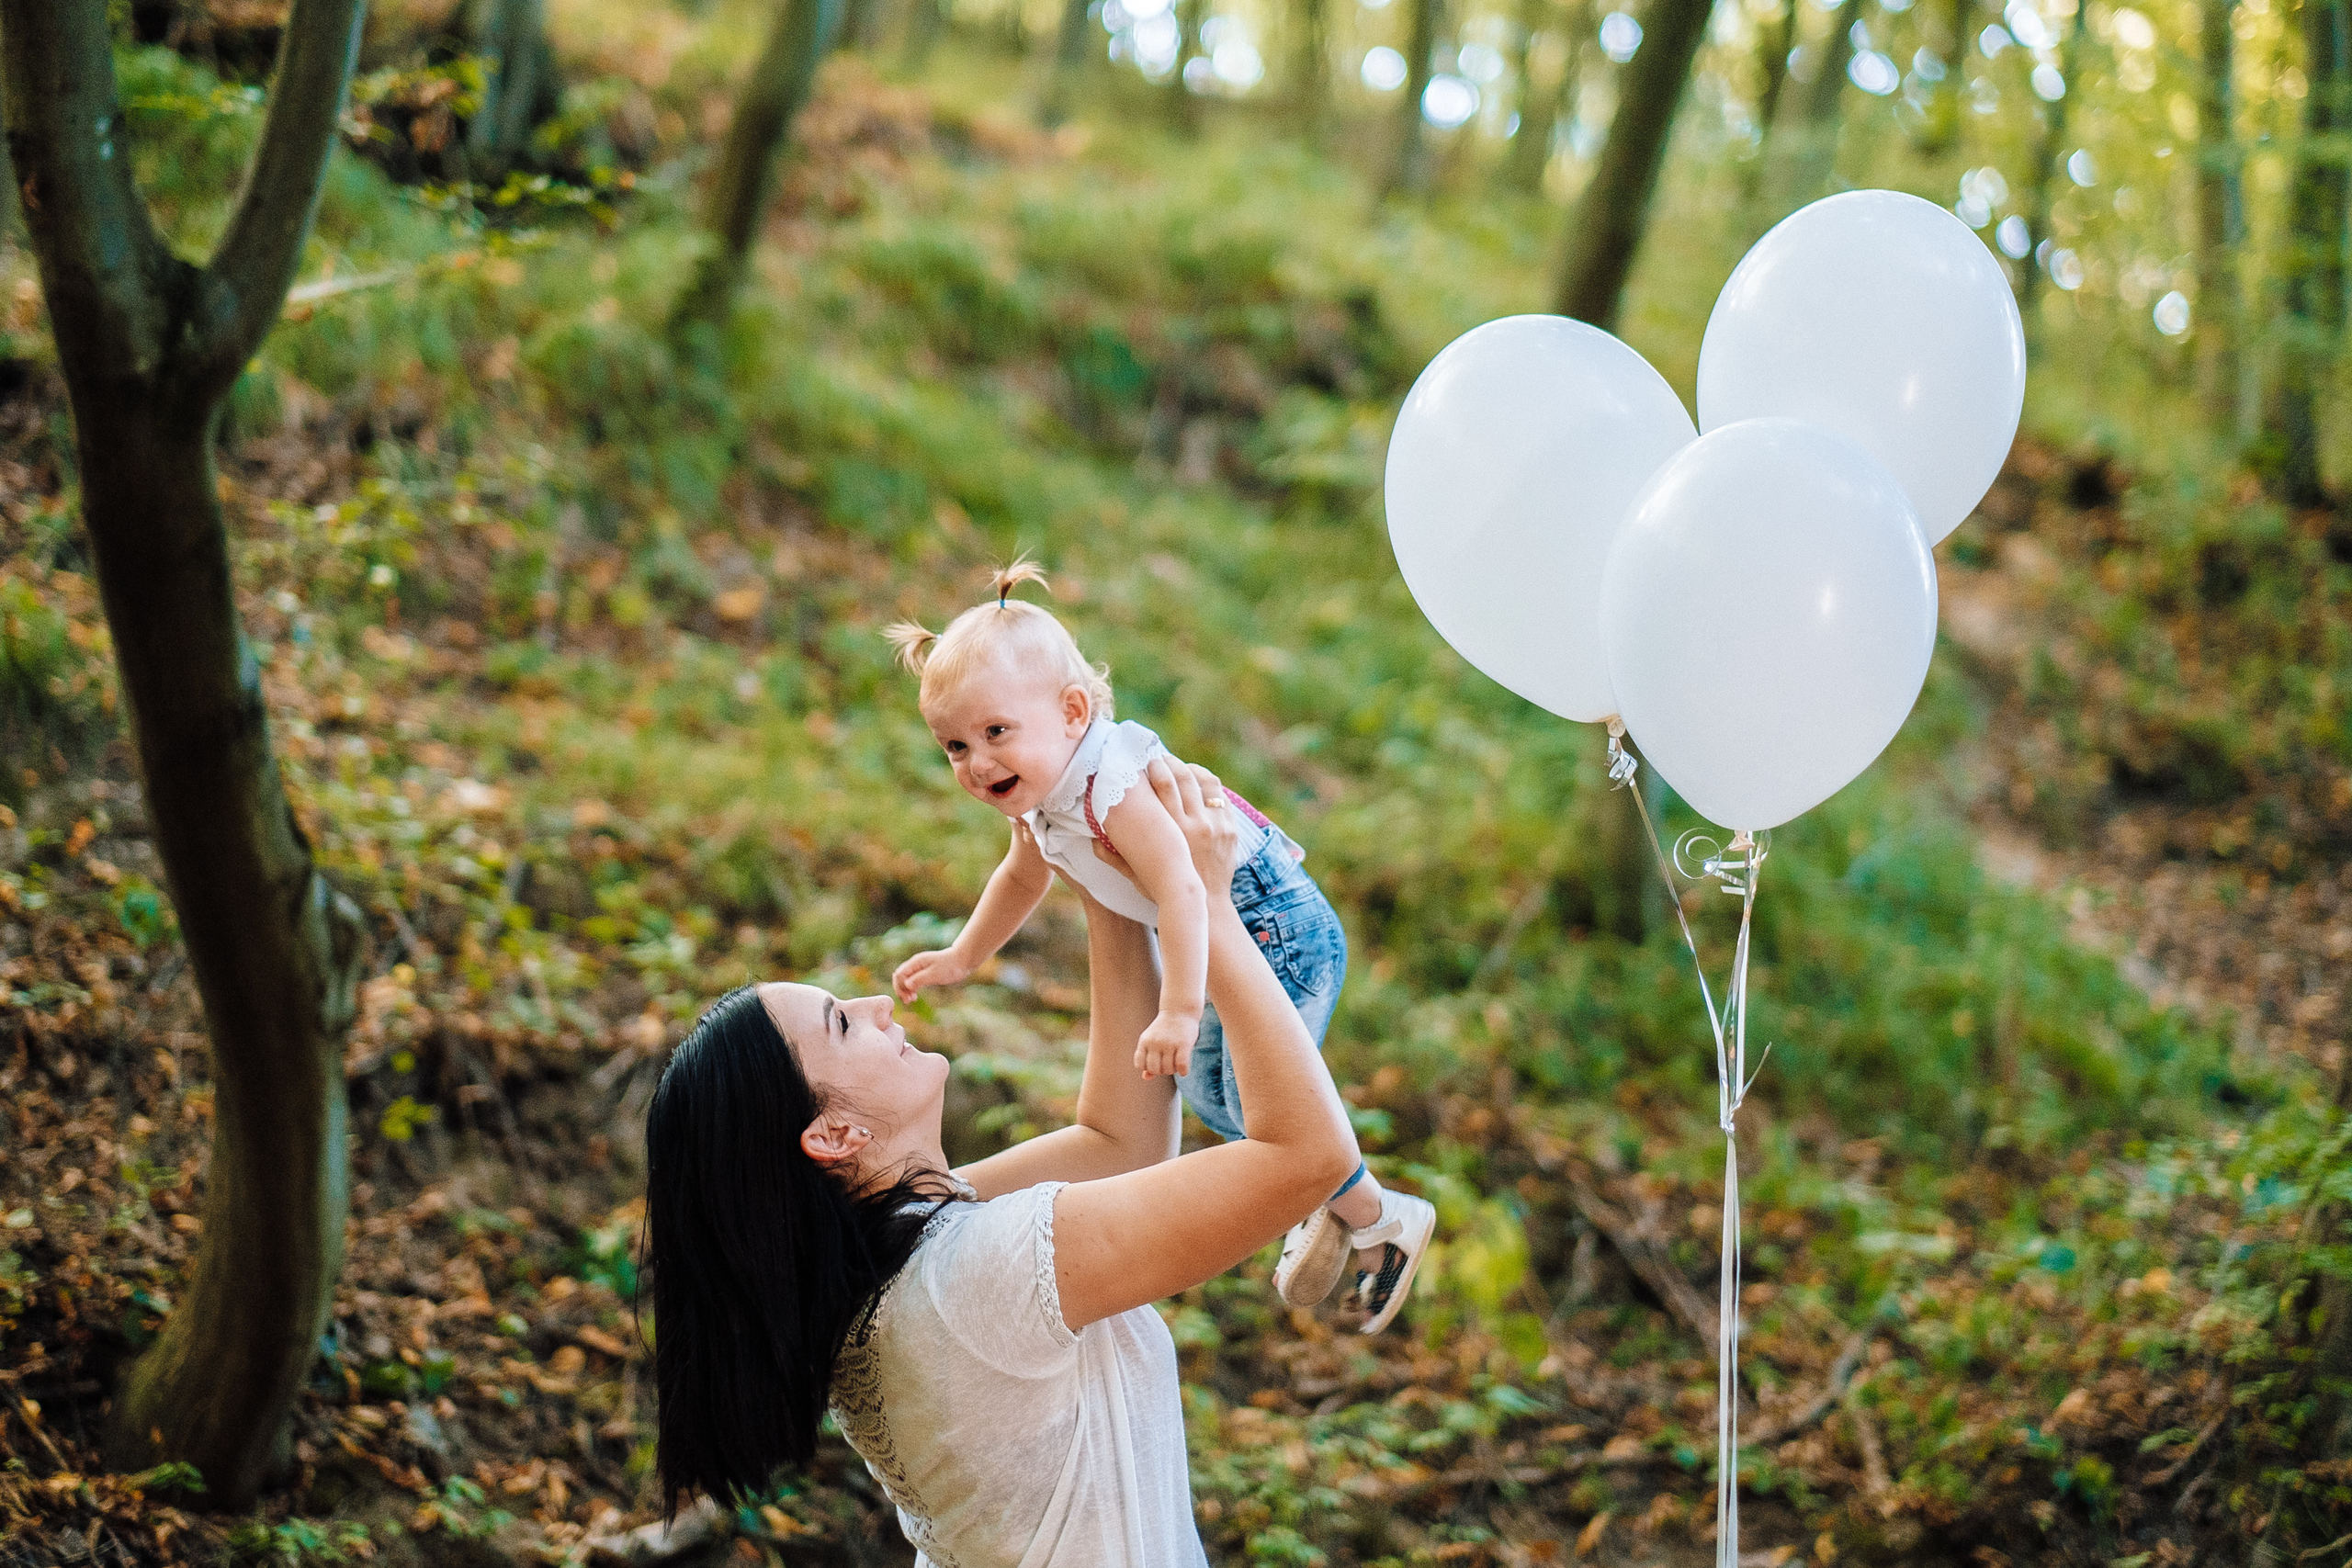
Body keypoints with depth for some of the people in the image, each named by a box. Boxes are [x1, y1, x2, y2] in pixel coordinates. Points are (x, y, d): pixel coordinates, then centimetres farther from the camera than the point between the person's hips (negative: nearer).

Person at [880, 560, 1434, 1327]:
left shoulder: (1113, 789, -31)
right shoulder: (1036, 800, 1)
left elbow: (1181, 890, -41)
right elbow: (1022, 877, 22)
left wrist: (1179, 1011, -45)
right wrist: (960, 958, 26)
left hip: (1276, 928, -10)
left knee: (1256, 1105, -11)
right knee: (1209, 1095, 19)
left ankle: (1384, 1221, 11)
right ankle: (1322, 1212, 39)